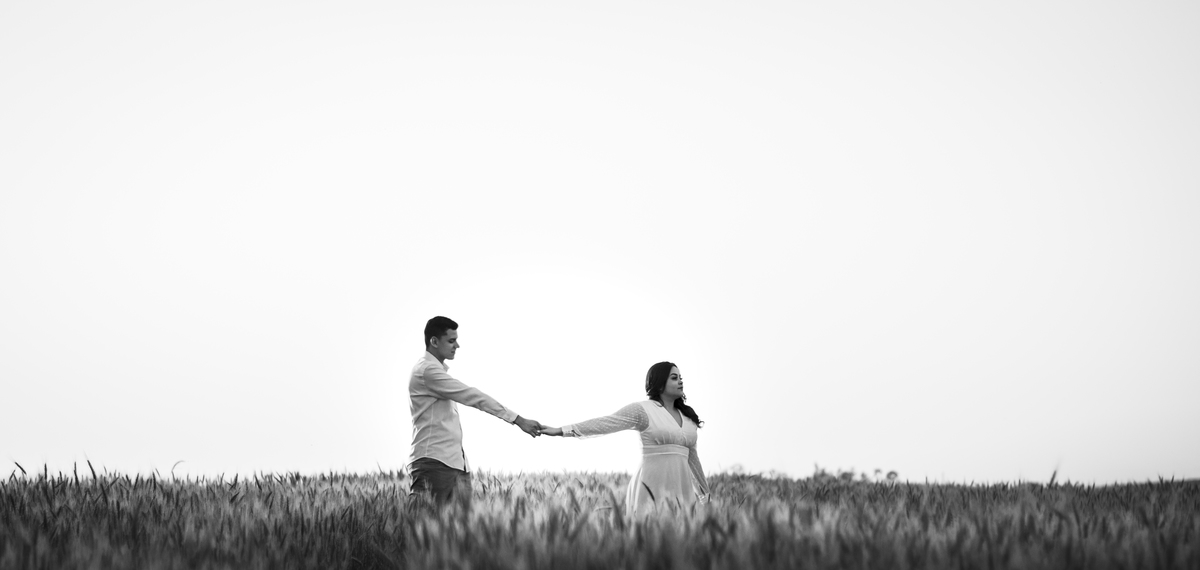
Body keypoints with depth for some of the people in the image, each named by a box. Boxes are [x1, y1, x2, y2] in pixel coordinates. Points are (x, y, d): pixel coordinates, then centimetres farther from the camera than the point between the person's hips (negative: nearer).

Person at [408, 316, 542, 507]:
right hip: (433, 462, -10)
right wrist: (518, 420, -16)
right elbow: (472, 397, -15)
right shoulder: (428, 370, -12)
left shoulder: (436, 370, 20)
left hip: (454, 461, 10)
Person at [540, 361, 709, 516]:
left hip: (682, 489, 5)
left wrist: (704, 492, 30)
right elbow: (605, 423, -9)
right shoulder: (642, 410, -2)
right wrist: (561, 430, -16)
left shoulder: (688, 416, 15)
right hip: (653, 488, -5)